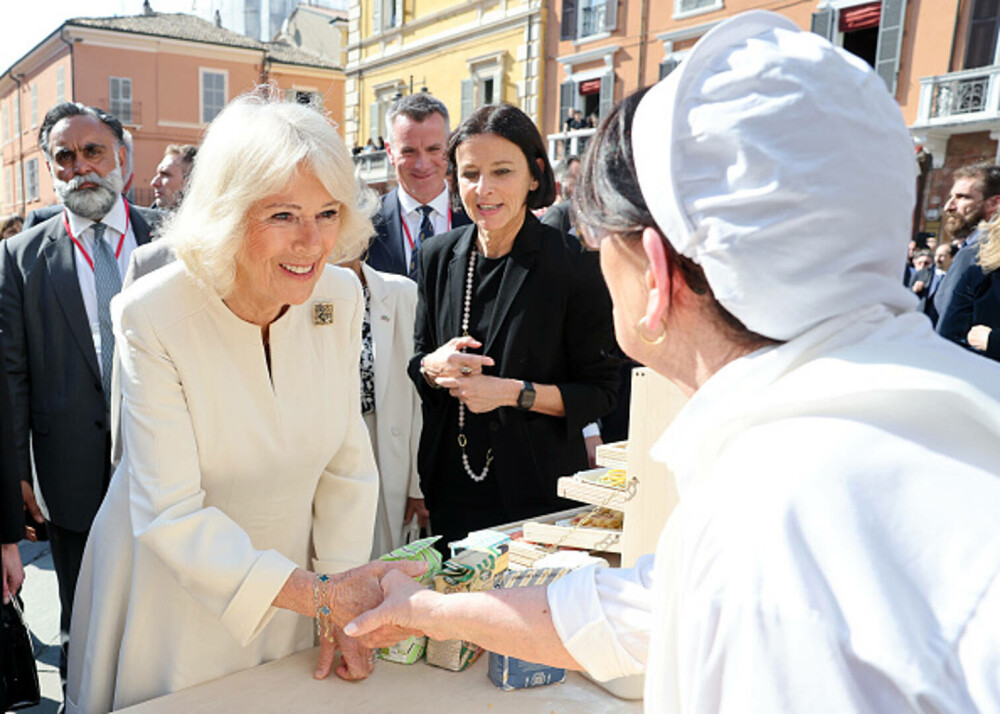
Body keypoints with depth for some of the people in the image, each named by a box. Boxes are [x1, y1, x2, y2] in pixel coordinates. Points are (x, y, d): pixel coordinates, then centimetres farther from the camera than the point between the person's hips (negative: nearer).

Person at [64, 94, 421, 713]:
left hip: (296, 584, 3)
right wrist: (317, 593, -31)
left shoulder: (340, 296, -13)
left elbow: (347, 462, -6)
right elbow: (171, 516, -25)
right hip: (177, 592, -3)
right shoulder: (153, 315, -24)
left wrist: (341, 601, -7)